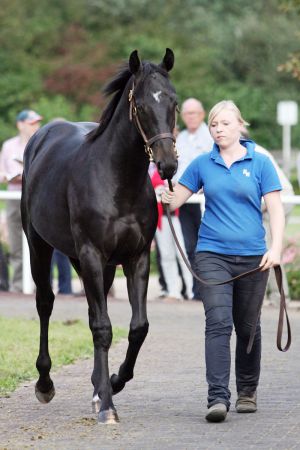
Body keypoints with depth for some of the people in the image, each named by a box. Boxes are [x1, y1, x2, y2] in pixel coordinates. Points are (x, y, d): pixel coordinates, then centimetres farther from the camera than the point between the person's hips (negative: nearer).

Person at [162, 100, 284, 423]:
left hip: (252, 257, 0)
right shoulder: (202, 164, 5)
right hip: (212, 254, 0)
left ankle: (247, 392, 30)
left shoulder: (260, 163, 0)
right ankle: (218, 398, -21)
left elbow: (275, 208, -3)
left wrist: (275, 248, -15)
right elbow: (174, 199, 6)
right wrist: (163, 198, -18)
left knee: (247, 327, 11)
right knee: (218, 323, -15)